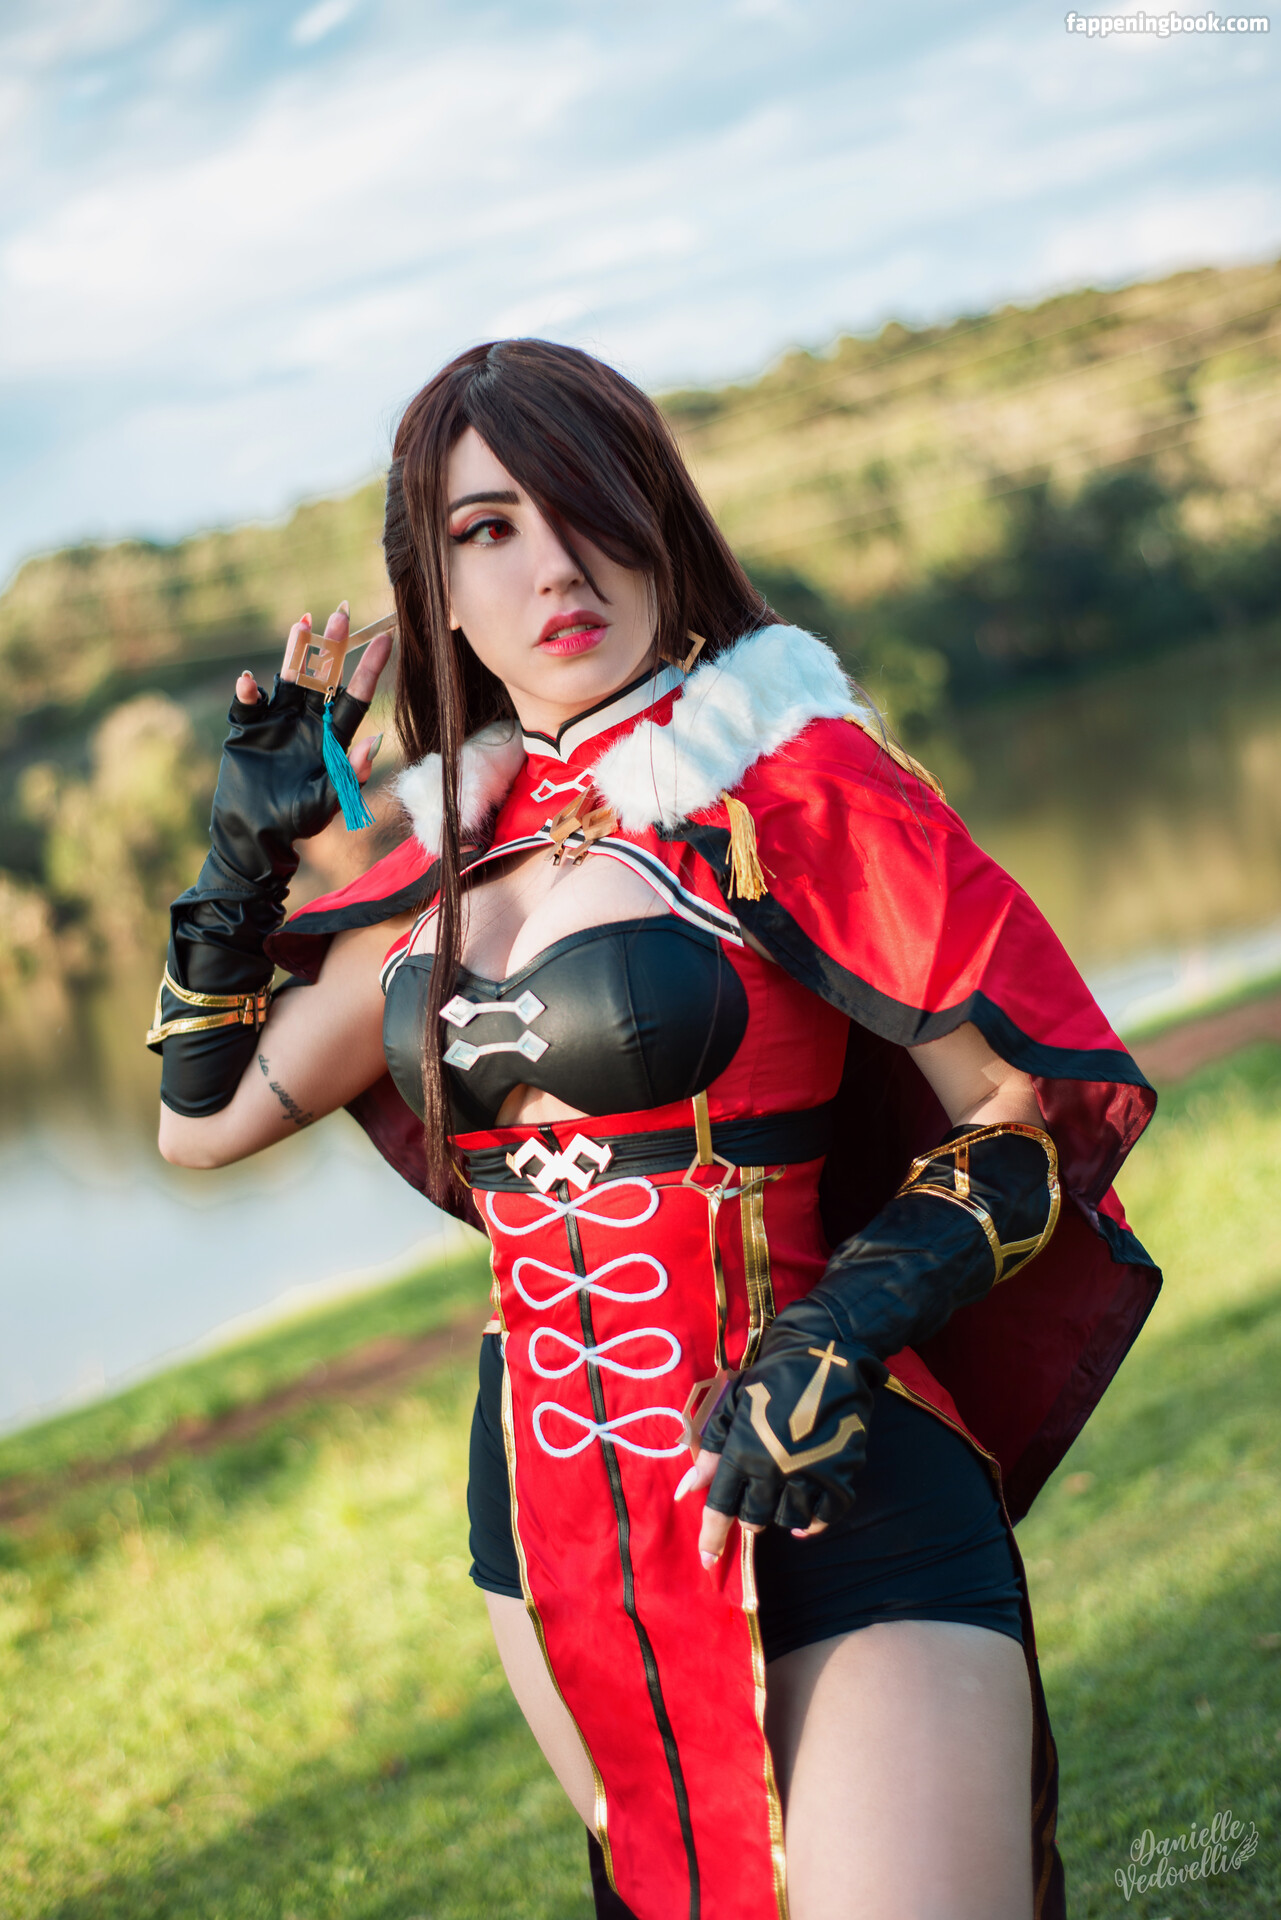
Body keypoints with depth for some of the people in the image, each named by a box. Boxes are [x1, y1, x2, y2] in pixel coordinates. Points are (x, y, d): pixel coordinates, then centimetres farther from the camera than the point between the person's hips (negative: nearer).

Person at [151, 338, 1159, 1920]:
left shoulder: (793, 779, -8)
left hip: (819, 1505, -6)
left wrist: (840, 1332, -22)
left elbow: (1038, 1116, -8)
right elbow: (202, 1117, 18)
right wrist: (247, 844, 8)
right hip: (550, 1508, 6)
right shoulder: (459, 855, 9)